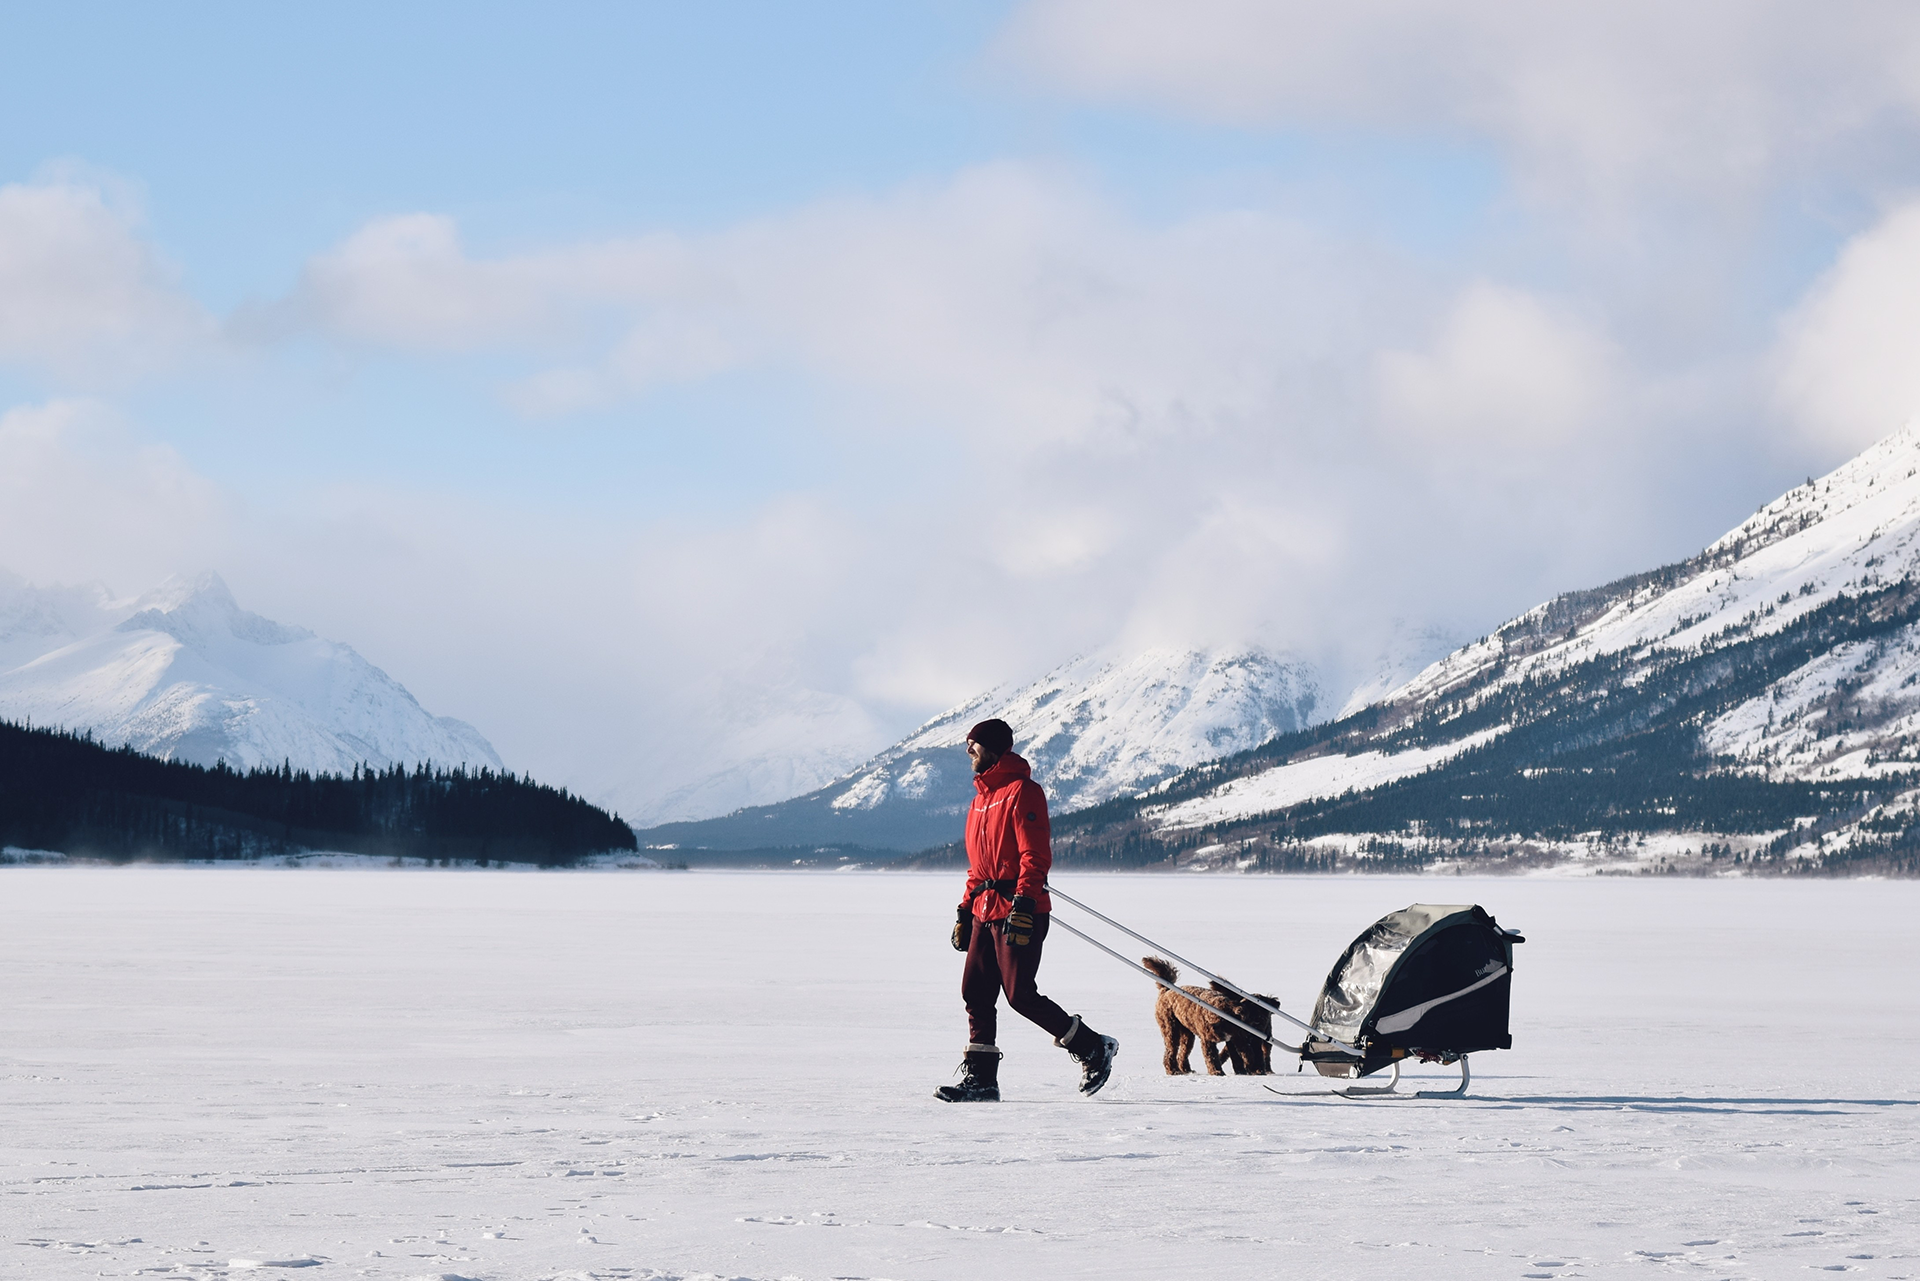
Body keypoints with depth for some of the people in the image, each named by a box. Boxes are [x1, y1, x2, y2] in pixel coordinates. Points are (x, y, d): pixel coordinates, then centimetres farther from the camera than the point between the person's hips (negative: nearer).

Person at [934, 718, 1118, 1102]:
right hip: (986, 911, 9)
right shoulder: (982, 797, 21)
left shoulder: (1021, 791, -9)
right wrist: (966, 911, 21)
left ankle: (1094, 1049, 2)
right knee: (975, 992, 2)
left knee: (1020, 995, -11)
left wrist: (1023, 903, -25)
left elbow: (1035, 855, -17)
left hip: (1020, 911, -9)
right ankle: (980, 1078, 5)